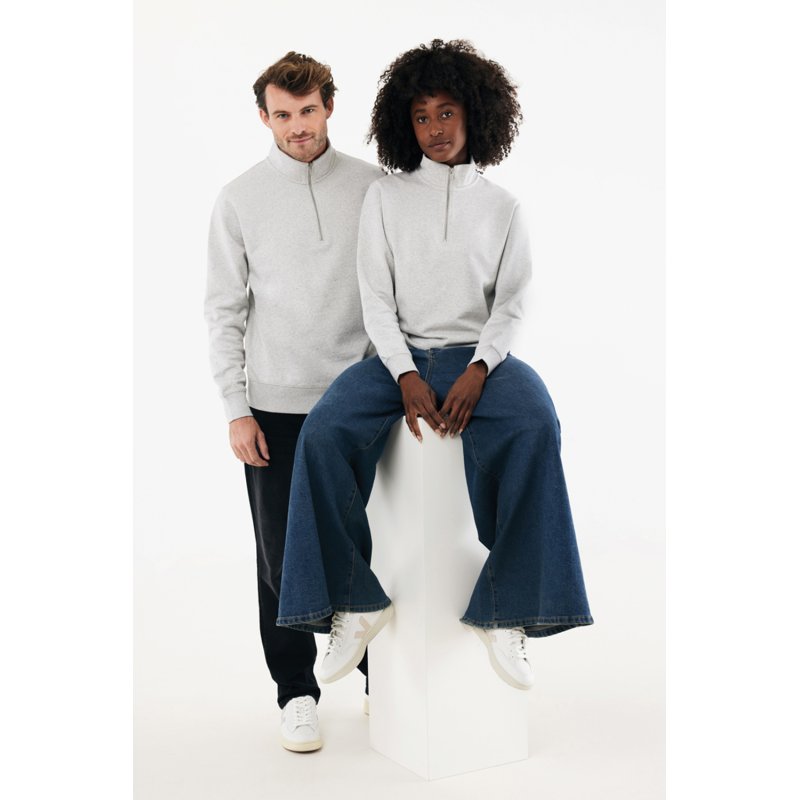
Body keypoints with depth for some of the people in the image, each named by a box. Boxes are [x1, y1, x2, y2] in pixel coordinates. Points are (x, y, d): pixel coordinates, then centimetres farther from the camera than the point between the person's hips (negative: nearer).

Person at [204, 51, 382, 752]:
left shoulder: (374, 186, 3)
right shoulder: (239, 200, 3)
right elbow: (225, 311, 3)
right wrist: (237, 409, -3)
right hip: (277, 405, 0)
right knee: (283, 558, 5)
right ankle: (296, 691, 20)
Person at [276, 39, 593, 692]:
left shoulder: (502, 207, 12)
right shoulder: (386, 198, 11)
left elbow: (510, 306, 4)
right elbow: (376, 299, 4)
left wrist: (477, 371, -16)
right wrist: (407, 376, -13)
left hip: (477, 354, 0)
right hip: (399, 354, 1)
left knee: (536, 426, -34)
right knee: (324, 432, -29)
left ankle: (504, 612, -25)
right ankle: (358, 603, -15)